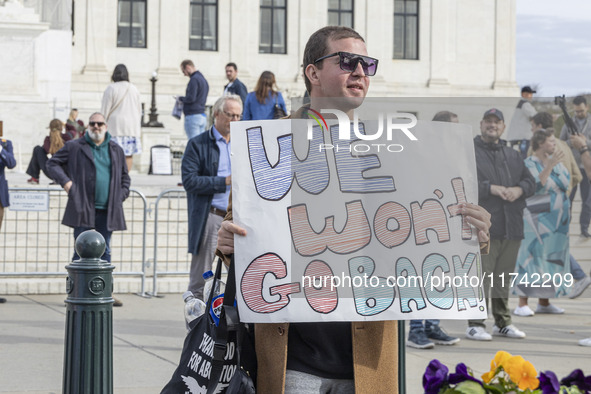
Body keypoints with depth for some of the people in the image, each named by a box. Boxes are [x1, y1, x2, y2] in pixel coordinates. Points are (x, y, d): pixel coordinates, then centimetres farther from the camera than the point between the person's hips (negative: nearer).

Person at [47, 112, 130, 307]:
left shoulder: (116, 150, 13)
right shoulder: (75, 147, 3)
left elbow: (124, 177, 23)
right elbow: (53, 163, 8)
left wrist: (121, 196, 9)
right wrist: (65, 181, -5)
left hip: (107, 211, 3)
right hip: (83, 209, -3)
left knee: (104, 252, 6)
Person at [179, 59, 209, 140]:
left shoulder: (194, 79, -11)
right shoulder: (203, 79, 18)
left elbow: (191, 98, -19)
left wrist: (181, 98, 0)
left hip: (193, 116, -9)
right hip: (202, 116, 9)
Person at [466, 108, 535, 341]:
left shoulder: (513, 156, 21)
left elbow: (530, 181, 19)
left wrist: (519, 189, -3)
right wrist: (491, 188, -17)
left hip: (511, 226, 6)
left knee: (504, 277, 12)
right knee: (481, 276, -9)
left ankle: (503, 322, 21)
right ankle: (475, 325, -4)